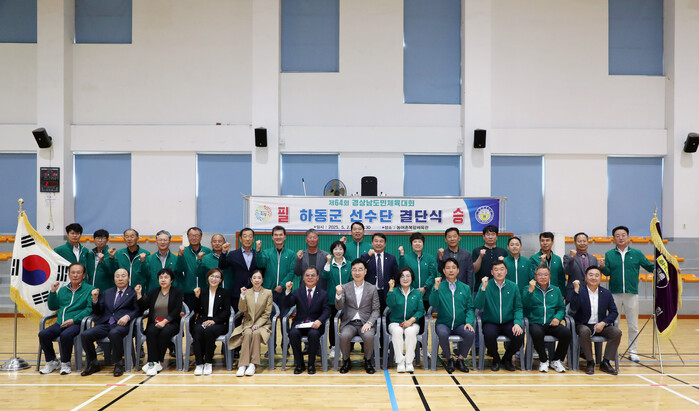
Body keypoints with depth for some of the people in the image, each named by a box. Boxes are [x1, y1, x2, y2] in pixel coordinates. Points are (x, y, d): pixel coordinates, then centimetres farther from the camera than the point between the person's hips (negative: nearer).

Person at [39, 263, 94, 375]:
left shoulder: (89, 289, 5)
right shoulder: (62, 289, 22)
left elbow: (89, 308, -7)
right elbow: (52, 307, 23)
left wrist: (74, 320, -16)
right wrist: (53, 292, 9)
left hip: (77, 323, -5)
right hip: (60, 323, 5)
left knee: (65, 335, -34)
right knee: (43, 334, -19)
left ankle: (65, 363, -11)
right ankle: (52, 362, 0)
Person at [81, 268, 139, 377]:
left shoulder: (133, 293, 10)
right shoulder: (107, 293, 24)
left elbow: (137, 310, 1)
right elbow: (98, 313, 20)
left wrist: (127, 316, -18)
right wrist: (95, 299, 3)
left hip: (121, 324, -5)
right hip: (104, 324, 5)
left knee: (114, 333, -38)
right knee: (85, 335, -20)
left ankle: (118, 364, -19)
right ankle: (93, 364, 0)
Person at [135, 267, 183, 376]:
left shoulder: (177, 292, 9)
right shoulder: (153, 292, 19)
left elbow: (177, 310, -4)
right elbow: (143, 307, 9)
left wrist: (164, 321, -16)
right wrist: (139, 294, -4)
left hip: (170, 323, -2)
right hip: (155, 322, 2)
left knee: (165, 332, -35)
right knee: (151, 332, -31)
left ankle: (158, 362, -27)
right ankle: (154, 362, -34)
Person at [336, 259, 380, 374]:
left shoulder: (372, 288, 6)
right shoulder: (345, 288, 6)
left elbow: (376, 309, 4)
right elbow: (339, 307, -3)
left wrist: (369, 323, -13)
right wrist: (338, 295, -23)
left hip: (366, 323, 0)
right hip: (349, 323, 0)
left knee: (369, 336, -32)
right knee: (344, 336, -31)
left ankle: (368, 361, -4)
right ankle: (346, 361, -4)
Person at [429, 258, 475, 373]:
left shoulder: (465, 288, 11)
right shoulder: (439, 287, 4)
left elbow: (470, 308, 7)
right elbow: (433, 304, -11)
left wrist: (469, 322, -10)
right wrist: (436, 287, -22)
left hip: (460, 324, 2)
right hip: (443, 323, -2)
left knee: (470, 333, -29)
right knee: (443, 333, -34)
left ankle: (460, 359, -4)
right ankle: (449, 359, -6)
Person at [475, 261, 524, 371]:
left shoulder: (513, 286, 3)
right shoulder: (486, 285, -4)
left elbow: (518, 308, 4)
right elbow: (478, 306, -14)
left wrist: (517, 323, -13)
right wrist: (483, 288, -25)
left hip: (508, 323, 2)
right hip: (491, 323, -2)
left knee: (519, 336, -26)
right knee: (489, 335, -34)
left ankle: (507, 358, 7)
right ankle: (496, 359, 1)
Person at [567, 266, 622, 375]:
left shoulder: (606, 293, 8)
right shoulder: (579, 292, -2)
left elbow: (614, 312, 7)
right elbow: (573, 309, -17)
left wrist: (603, 323, -10)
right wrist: (576, 289, -24)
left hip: (601, 326, 3)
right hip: (583, 325, -3)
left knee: (617, 332, -23)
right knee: (585, 331, -36)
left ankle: (605, 362, -14)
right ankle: (590, 362, -19)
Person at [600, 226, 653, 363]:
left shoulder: (637, 254, 6)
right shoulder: (609, 255, 4)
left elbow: (650, 267, 5)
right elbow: (607, 273, -2)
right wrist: (603, 267, -23)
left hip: (632, 294, 1)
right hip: (614, 293, 0)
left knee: (633, 325, 7)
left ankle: (632, 352, 18)